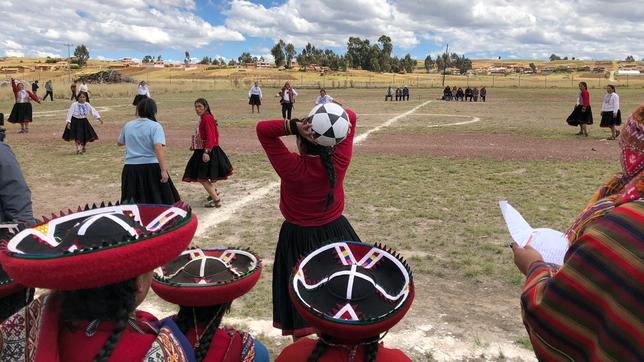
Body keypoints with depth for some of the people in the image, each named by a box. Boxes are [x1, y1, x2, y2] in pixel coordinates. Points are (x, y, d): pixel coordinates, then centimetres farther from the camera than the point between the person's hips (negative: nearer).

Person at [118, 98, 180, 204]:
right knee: (157, 200, 6)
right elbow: (158, 148, -20)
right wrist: (164, 170, -23)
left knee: (130, 204, 11)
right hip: (151, 167, -4)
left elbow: (120, 143, 25)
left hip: (130, 168, 4)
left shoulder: (128, 125, 8)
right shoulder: (155, 126, -7)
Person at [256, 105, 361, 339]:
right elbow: (351, 117, -6)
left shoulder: (291, 168, -23)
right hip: (335, 231, 3)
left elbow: (263, 129, -17)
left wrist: (295, 126, -33)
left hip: (298, 237, -3)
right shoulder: (339, 162, -16)